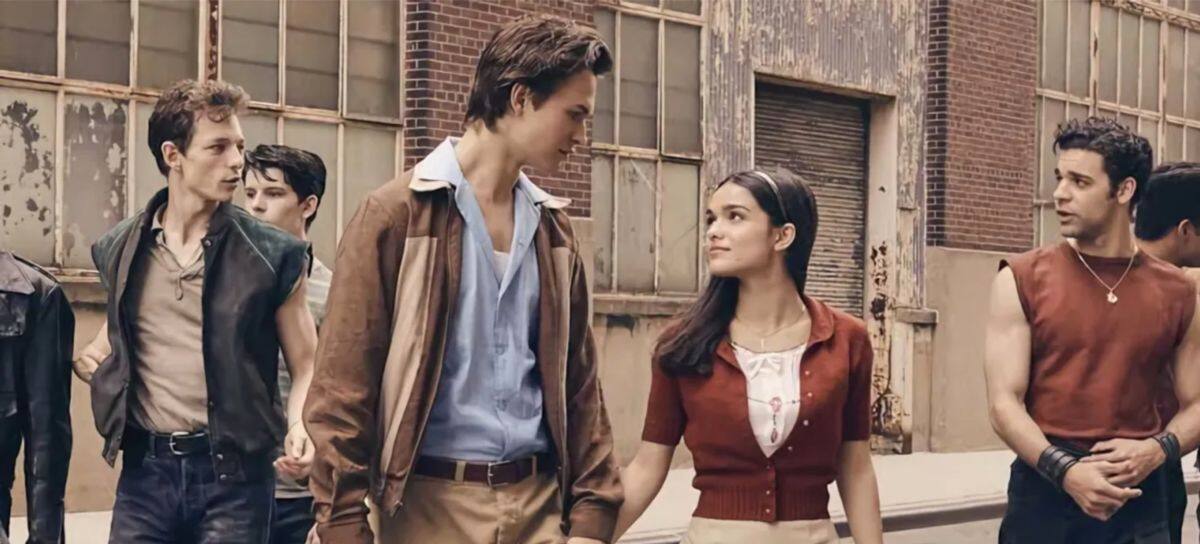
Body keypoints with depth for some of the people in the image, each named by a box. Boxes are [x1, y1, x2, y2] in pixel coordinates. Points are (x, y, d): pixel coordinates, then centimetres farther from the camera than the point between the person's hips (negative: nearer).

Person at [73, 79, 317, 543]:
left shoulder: (271, 255, -3)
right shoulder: (119, 250, 6)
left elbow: (305, 366, 0)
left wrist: (298, 424, -20)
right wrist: (91, 360, 2)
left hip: (233, 474, -3)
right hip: (144, 470, 3)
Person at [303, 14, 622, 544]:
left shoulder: (553, 227, 11)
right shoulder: (395, 214, -6)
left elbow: (579, 384, 13)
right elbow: (342, 390, -8)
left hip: (541, 499, 5)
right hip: (432, 501, -5)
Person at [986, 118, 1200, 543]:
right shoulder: (1023, 280, -2)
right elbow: (1005, 403, -7)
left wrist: (1158, 449, -10)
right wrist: (1065, 470, -20)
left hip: (1140, 498, 2)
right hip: (1045, 491, -2)